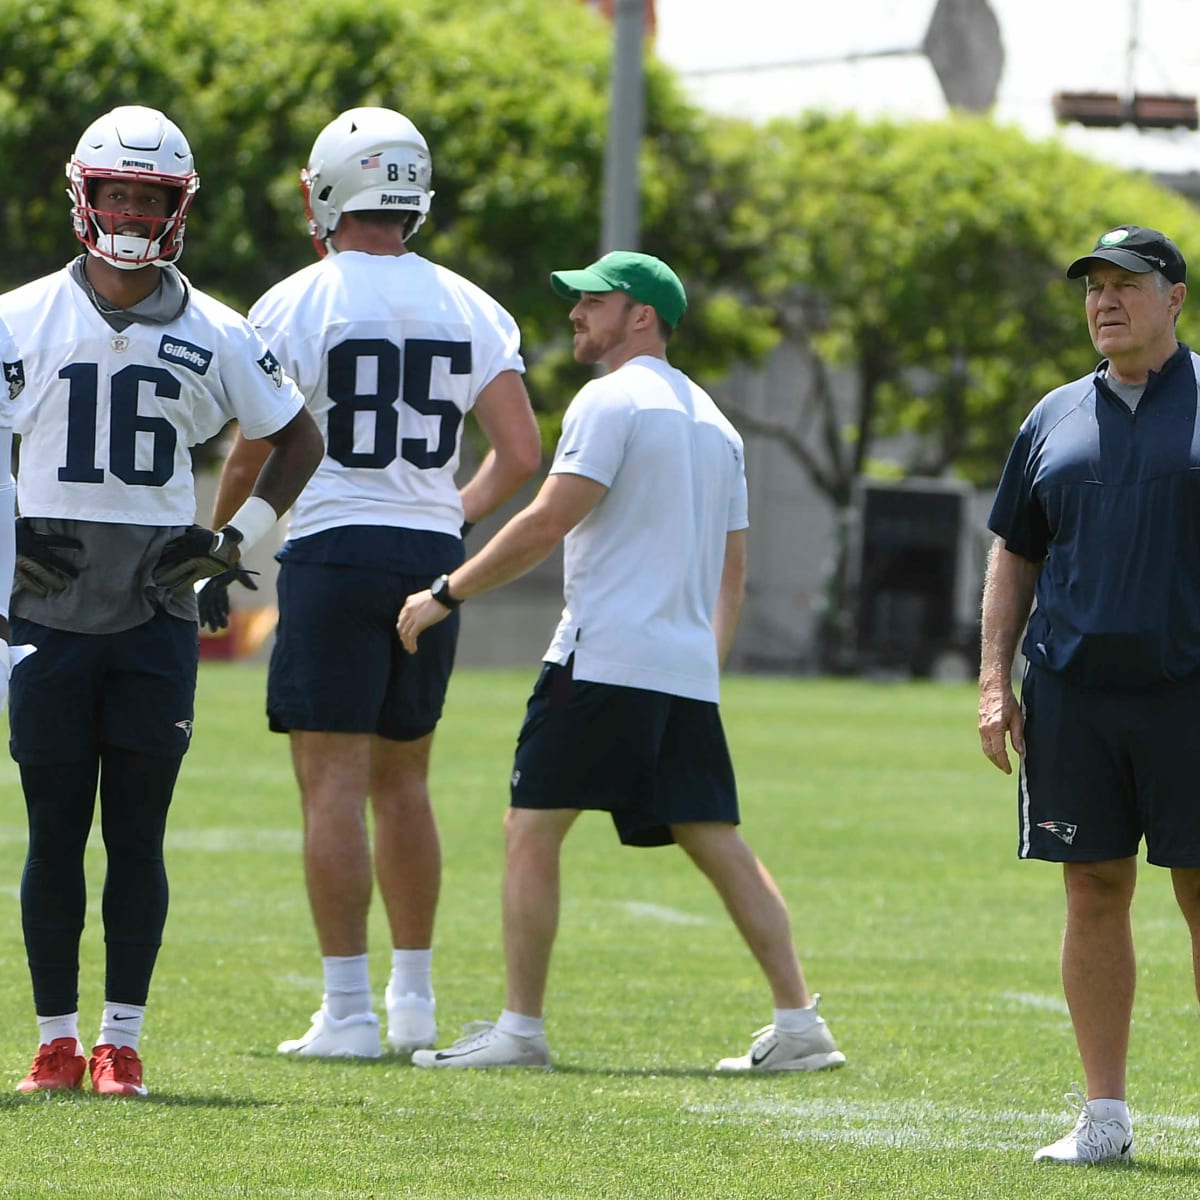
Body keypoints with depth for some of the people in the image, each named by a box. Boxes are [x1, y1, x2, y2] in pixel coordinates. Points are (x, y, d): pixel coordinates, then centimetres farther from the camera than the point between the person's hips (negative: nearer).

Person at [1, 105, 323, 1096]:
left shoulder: (213, 336, 4)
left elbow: (298, 440, 17)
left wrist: (237, 539, 7)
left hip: (157, 616, 0)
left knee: (137, 836, 0)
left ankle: (121, 1042, 6)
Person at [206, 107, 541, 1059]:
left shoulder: (296, 304, -7)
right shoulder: (472, 311, 5)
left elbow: (253, 453, -2)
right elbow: (522, 455, 3)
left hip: (335, 551, -5)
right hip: (431, 554, 5)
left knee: (334, 783, -3)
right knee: (403, 781, 16)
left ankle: (348, 1009, -6)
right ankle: (414, 997, 17)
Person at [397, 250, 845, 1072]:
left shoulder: (612, 401, -6)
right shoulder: (712, 420, 20)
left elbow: (547, 524, -13)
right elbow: (732, 571, 22)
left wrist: (446, 594, -8)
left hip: (605, 658, -8)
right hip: (690, 667, 8)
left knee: (532, 829, -3)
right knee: (718, 843, 8)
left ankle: (521, 1028, -7)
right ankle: (799, 1025, 2)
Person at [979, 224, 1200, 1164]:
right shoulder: (1057, 418, 14)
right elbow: (1015, 555, 18)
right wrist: (996, 679, 9)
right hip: (1071, 696, 4)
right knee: (1095, 893, 4)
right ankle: (1104, 1114, 10)